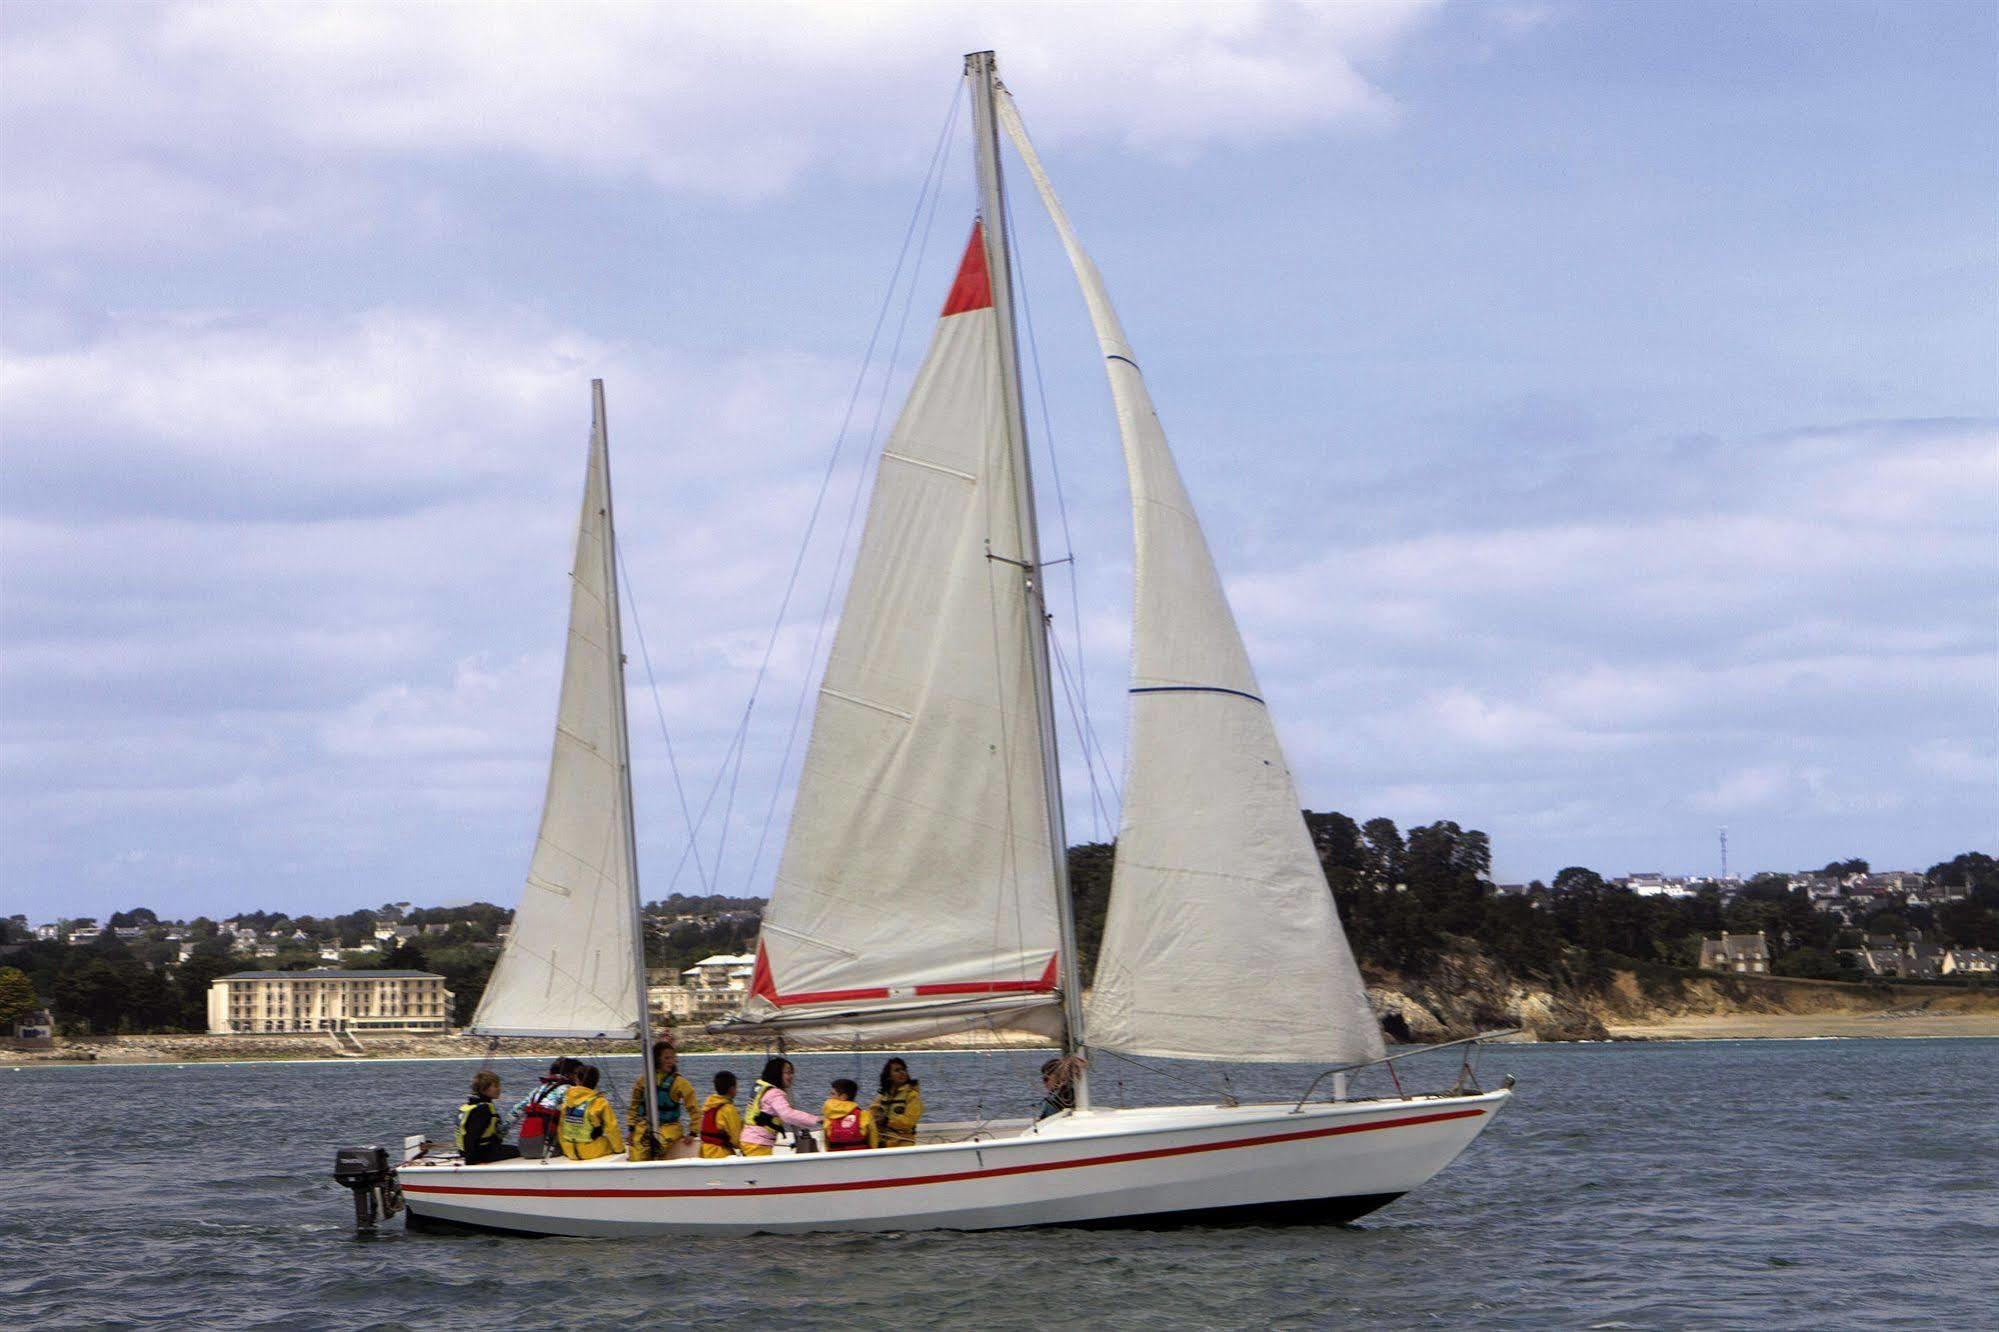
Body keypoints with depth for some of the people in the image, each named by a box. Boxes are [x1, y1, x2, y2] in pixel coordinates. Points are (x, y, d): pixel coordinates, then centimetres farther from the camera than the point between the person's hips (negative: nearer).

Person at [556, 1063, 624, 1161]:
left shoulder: (567, 1099, -2)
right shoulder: (600, 1102, -13)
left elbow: (560, 1127, 5)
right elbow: (611, 1128, -8)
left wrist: (566, 1150, 18)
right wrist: (620, 1148, 7)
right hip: (593, 1152, -5)